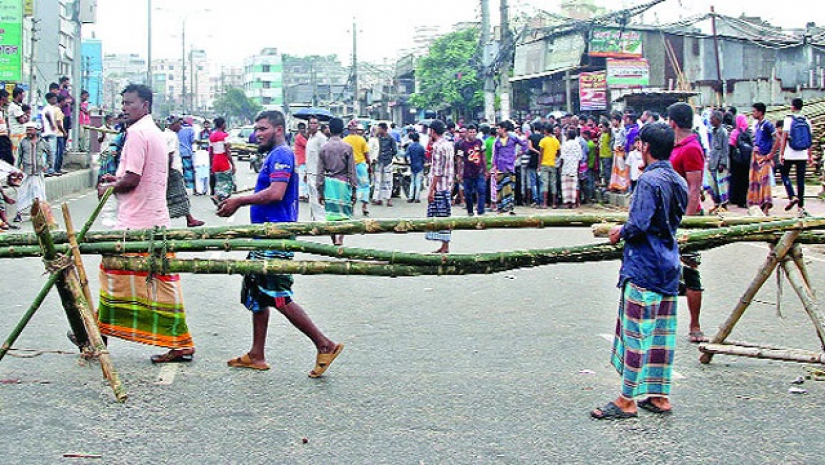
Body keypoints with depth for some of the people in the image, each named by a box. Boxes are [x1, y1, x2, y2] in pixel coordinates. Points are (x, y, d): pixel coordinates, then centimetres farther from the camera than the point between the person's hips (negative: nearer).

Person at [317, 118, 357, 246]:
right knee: (344, 214, 0)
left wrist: (320, 191, 8)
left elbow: (320, 171, 2)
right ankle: (340, 239, -20)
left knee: (331, 214, 10)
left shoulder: (324, 148, 1)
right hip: (343, 183, -3)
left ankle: (334, 242, 16)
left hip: (328, 184, 3)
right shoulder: (347, 147, -5)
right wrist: (354, 190, 3)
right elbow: (351, 171, -4)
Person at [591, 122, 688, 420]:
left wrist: (620, 233, -4)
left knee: (636, 330, -4)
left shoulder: (649, 180, -16)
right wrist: (628, 230, 19)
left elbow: (639, 225, -23)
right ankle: (660, 396, 18)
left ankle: (627, 400, 1)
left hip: (644, 267, -9)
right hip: (669, 265, 9)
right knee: (662, 331, 12)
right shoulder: (678, 181, 11)